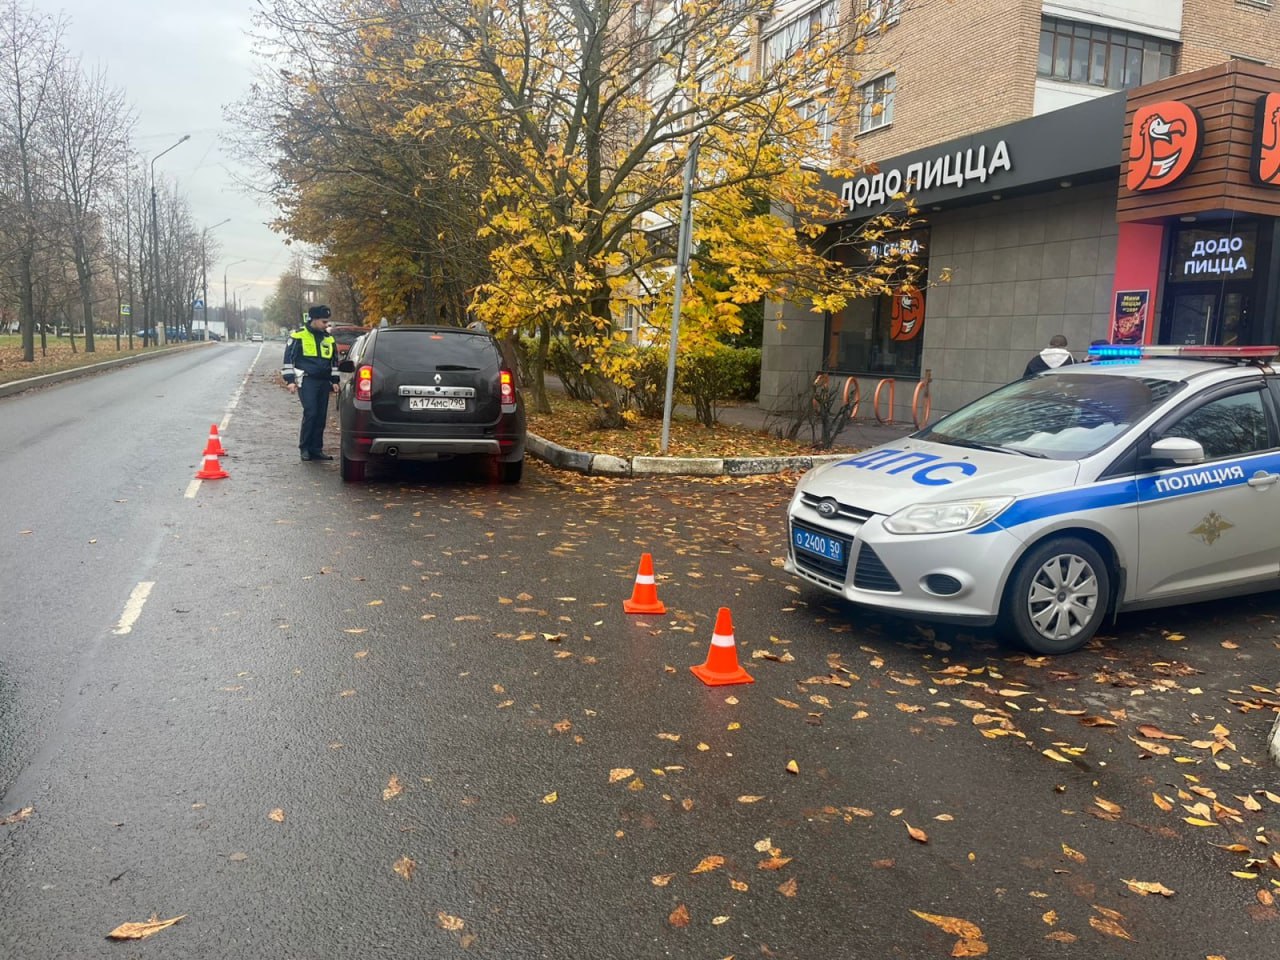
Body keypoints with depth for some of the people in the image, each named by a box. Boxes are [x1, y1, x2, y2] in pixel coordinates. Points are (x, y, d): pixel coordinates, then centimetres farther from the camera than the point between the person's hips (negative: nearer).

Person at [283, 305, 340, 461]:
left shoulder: (329, 339, 15)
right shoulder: (299, 336, -2)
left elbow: (334, 361, 25)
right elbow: (288, 358, -1)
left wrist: (334, 381, 19)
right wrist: (290, 380, -6)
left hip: (324, 382, 6)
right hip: (307, 381, -6)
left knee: (321, 416, 4)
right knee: (310, 413, -14)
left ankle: (316, 449, 11)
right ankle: (304, 448, -2)